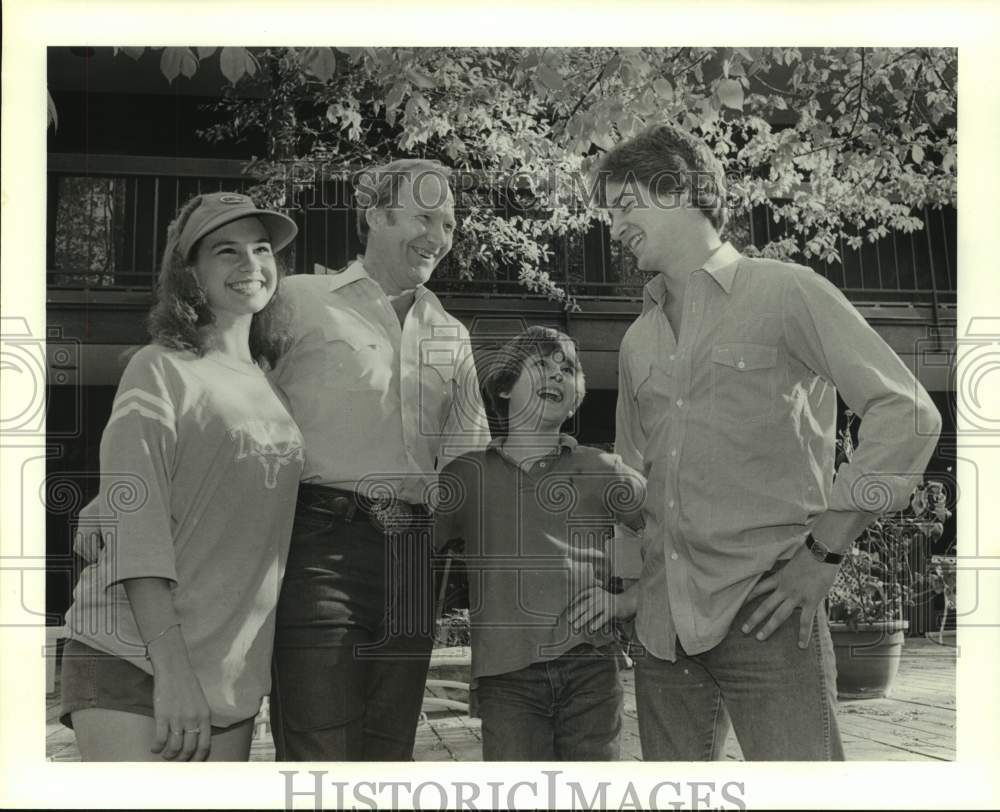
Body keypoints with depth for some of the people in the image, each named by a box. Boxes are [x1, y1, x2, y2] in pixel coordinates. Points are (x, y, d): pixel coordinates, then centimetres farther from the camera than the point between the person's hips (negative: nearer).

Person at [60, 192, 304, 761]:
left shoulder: (268, 386, 15)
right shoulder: (163, 370, -3)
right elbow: (135, 523, -12)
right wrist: (171, 668, -19)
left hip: (232, 675, 6)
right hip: (136, 665, -6)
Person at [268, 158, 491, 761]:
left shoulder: (452, 337, 19)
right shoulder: (301, 302, 2)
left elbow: (470, 459, 21)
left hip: (411, 553, 5)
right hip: (322, 543, -5)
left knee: (392, 751, 11)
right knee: (320, 755, -8)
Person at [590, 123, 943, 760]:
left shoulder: (786, 292, -1)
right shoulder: (639, 341, 18)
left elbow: (907, 413, -7)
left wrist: (823, 552, -12)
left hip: (765, 610, -6)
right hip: (665, 621, 6)